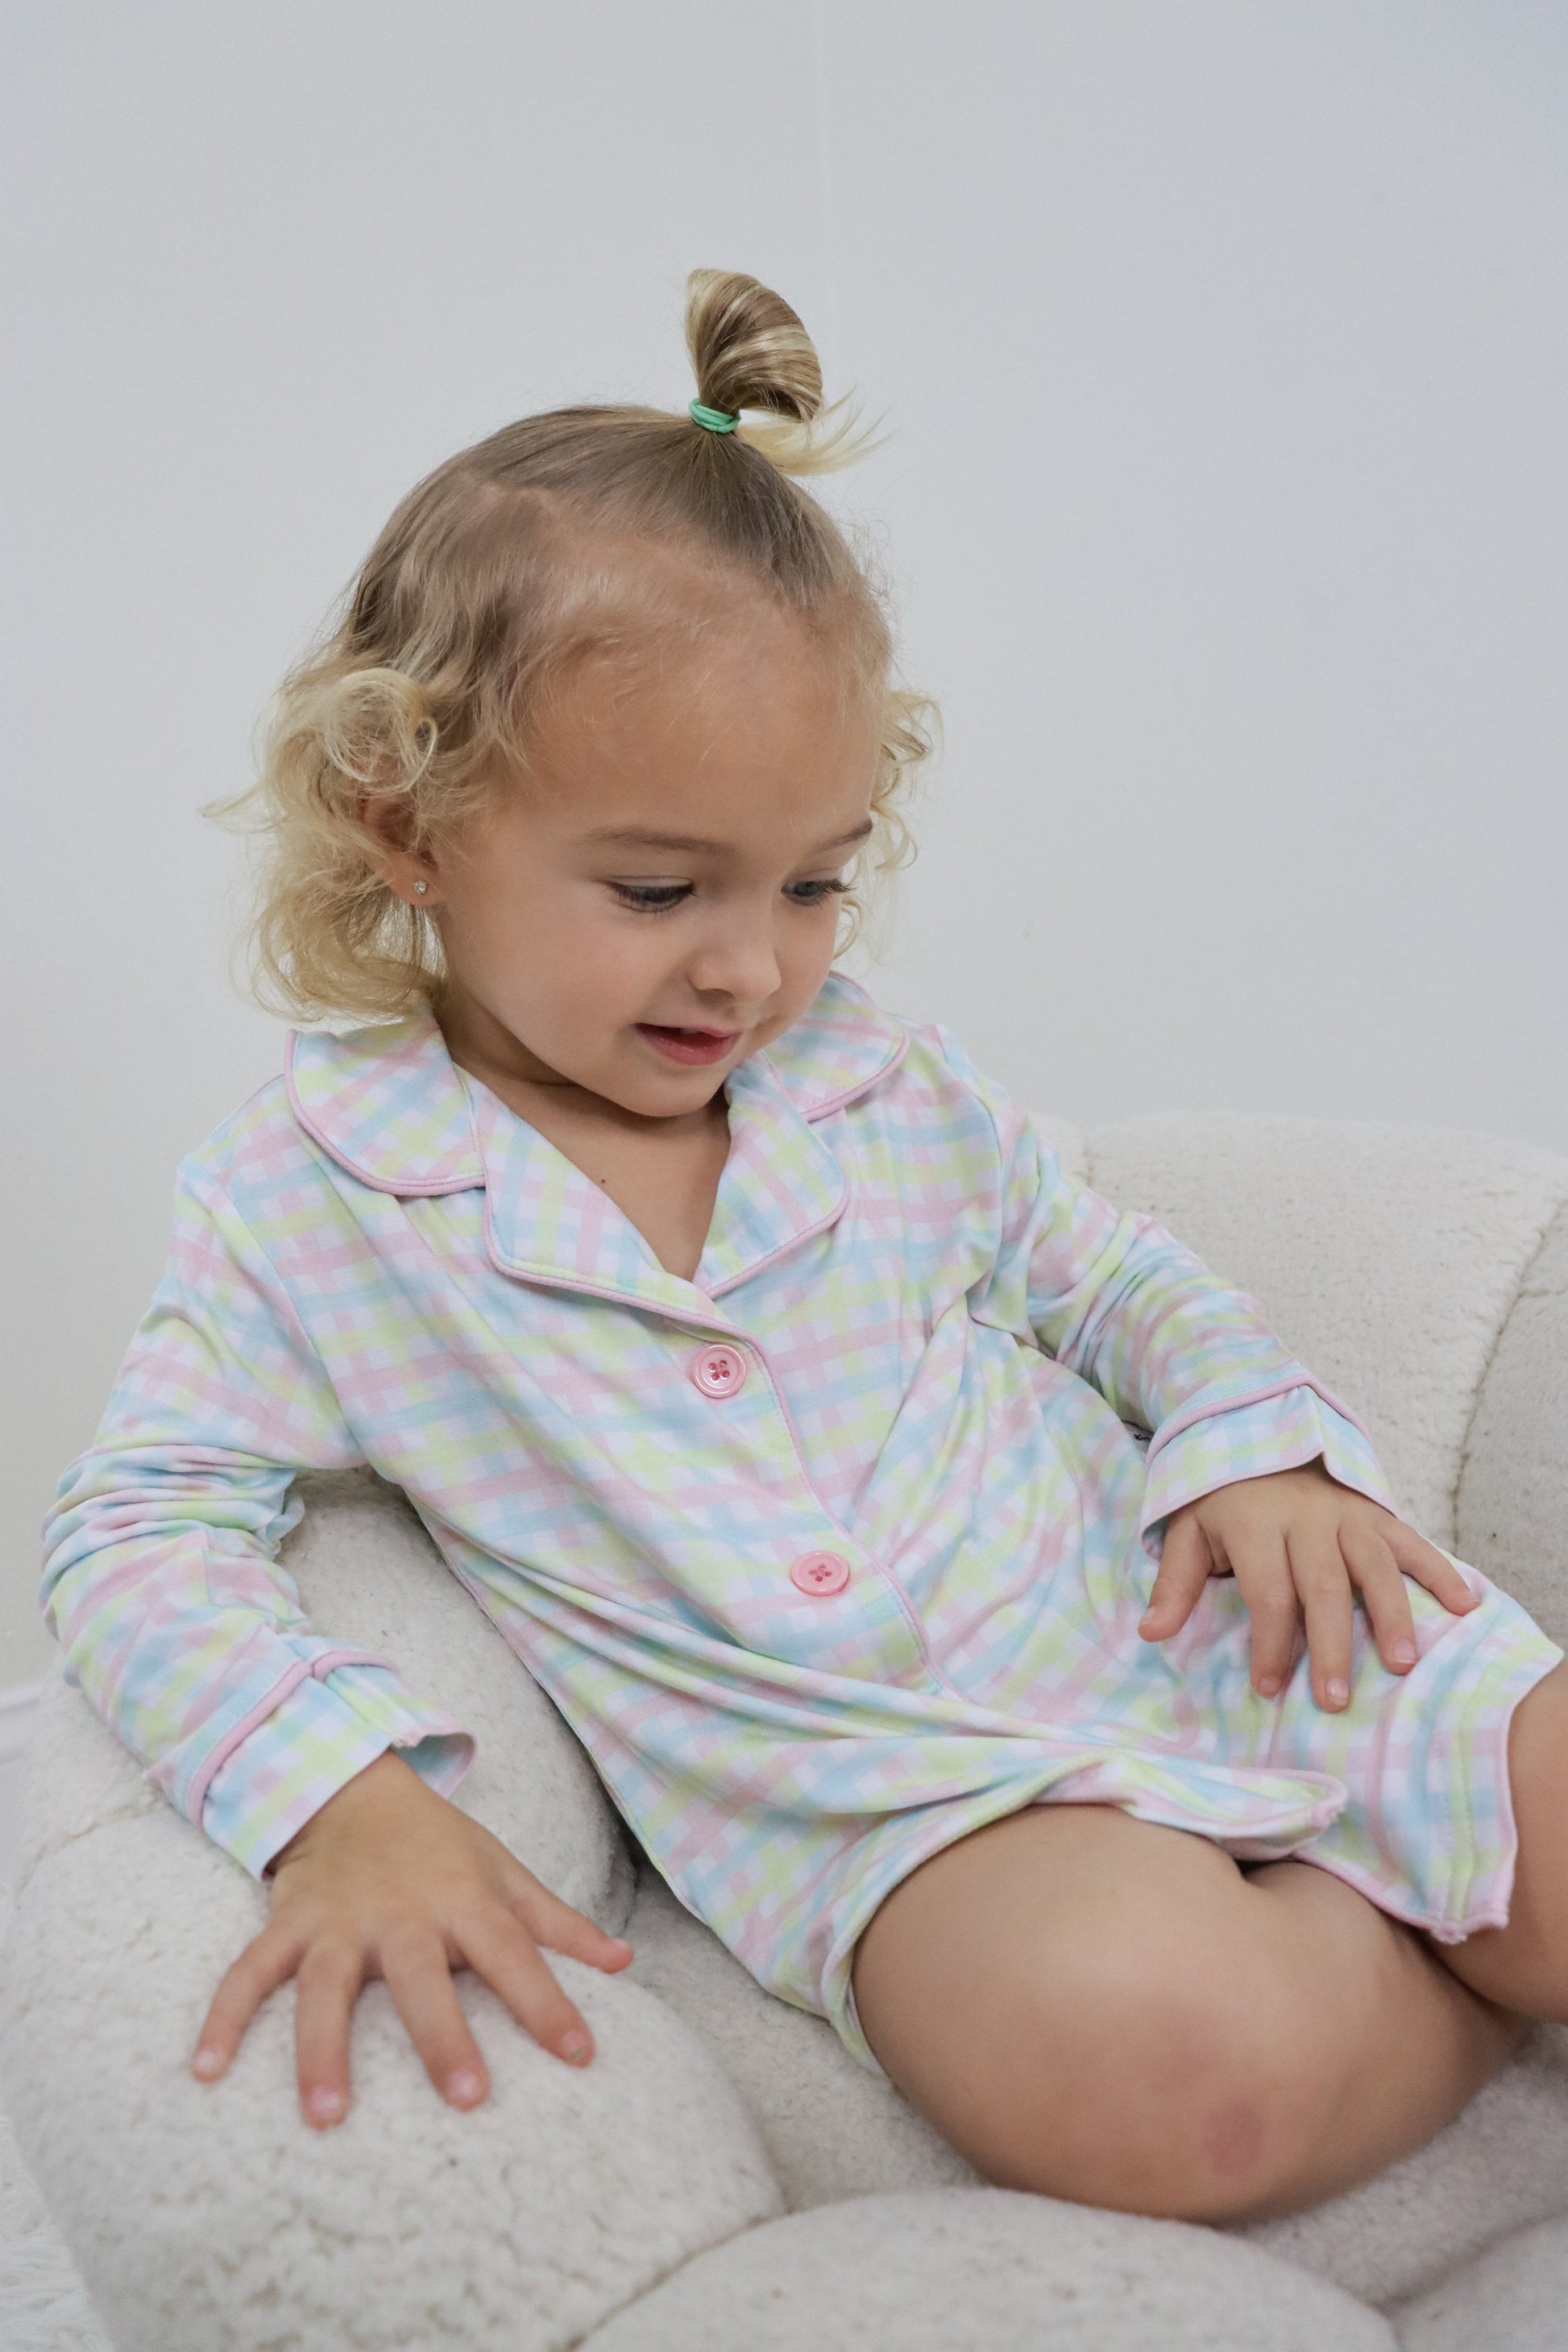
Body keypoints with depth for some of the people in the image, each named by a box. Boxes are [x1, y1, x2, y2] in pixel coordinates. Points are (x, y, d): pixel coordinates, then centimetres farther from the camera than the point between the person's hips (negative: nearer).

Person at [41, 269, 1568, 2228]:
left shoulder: (879, 1082, 5)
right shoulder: (313, 1198, -4)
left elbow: (1109, 1272, 17)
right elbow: (138, 1526, -4)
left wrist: (1256, 1435, -4)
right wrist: (336, 1790, -22)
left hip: (1217, 1631, 4)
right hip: (887, 1793, -3)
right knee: (1152, 2051, -34)